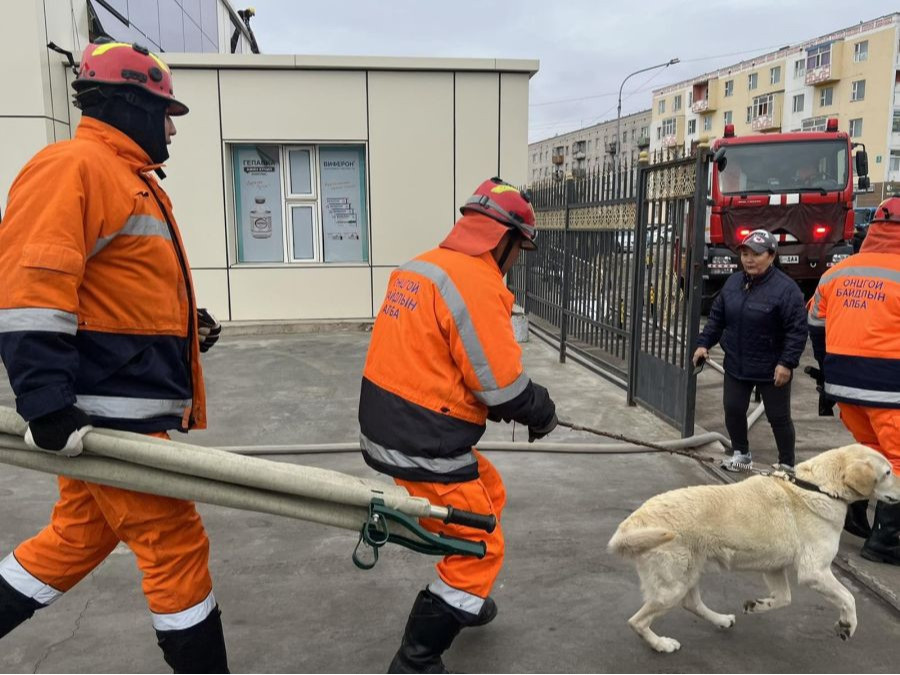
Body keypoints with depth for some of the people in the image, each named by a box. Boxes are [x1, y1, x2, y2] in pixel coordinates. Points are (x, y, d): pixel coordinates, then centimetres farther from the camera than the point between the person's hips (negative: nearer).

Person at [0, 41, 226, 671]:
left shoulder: (129, 177, 19)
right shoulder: (74, 166, -13)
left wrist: (185, 323, 14)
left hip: (114, 406, 10)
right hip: (107, 412, -10)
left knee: (78, 537, 19)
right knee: (176, 545, -1)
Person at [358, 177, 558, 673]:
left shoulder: (423, 266, 9)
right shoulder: (477, 284, -20)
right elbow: (504, 385, -20)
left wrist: (512, 404, 13)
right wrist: (543, 413, 2)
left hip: (394, 427, 10)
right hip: (422, 446, -10)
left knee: (488, 496, 28)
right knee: (480, 547, 6)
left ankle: (461, 602, 46)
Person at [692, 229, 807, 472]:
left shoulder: (785, 288, -17)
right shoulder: (733, 282, 3)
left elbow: (797, 329, -18)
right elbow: (717, 317, 11)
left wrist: (787, 362, -22)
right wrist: (704, 343, 4)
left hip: (771, 369, -5)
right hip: (736, 365, 6)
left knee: (778, 417, 7)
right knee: (733, 409, 11)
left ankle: (787, 464, 24)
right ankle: (741, 454, 32)